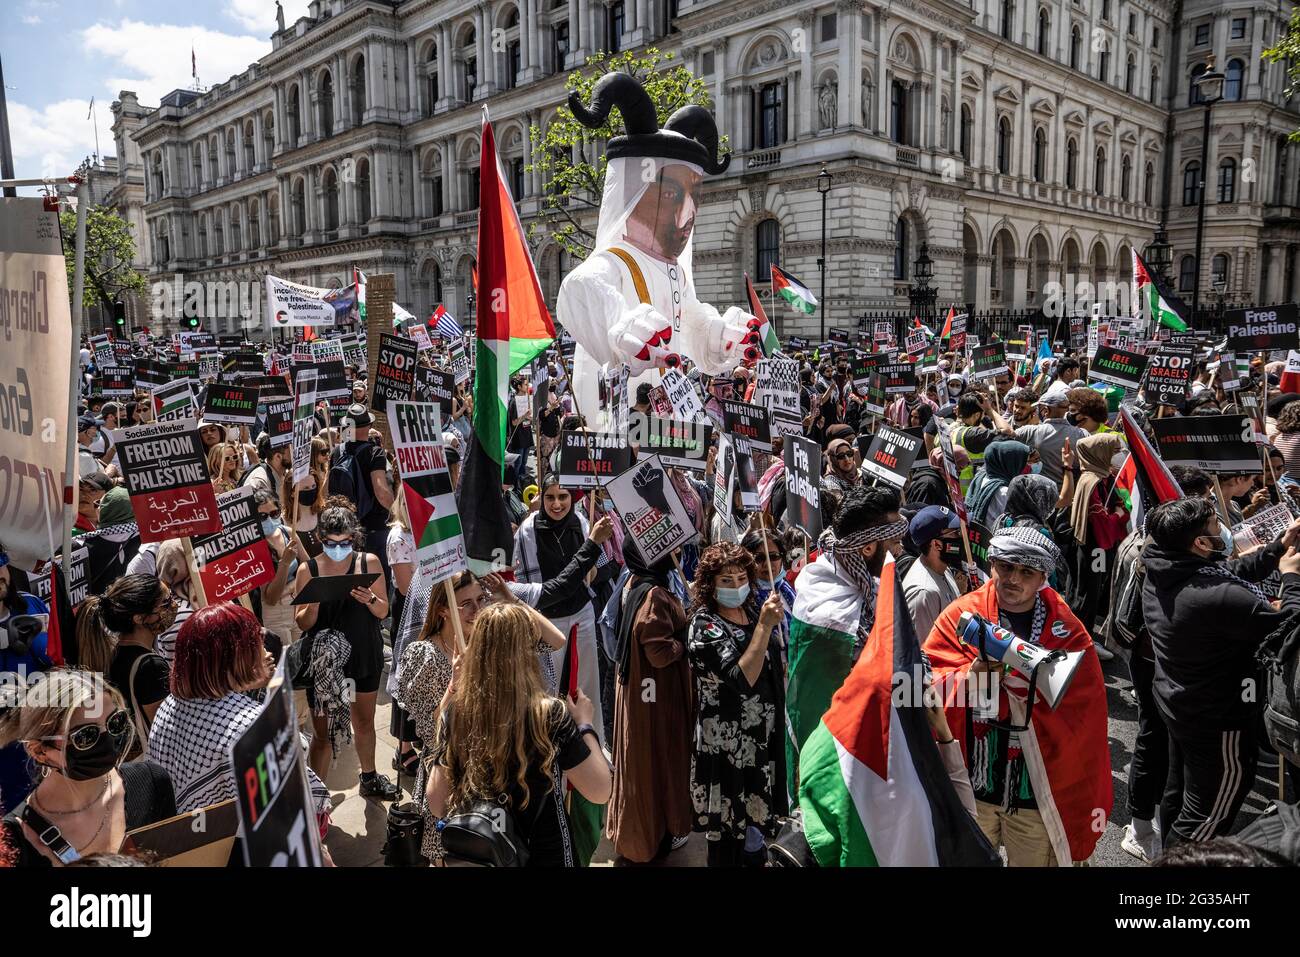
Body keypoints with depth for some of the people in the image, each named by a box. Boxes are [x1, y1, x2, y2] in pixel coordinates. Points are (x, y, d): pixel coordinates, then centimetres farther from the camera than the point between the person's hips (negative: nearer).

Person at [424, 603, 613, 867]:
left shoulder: (456, 711, -13)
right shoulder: (550, 714, -23)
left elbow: (436, 801, -6)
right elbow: (600, 792, -17)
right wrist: (585, 725, -6)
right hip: (542, 855, -2)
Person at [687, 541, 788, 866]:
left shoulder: (752, 611, 4)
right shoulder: (705, 624, -16)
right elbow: (742, 678, -26)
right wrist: (765, 626, -29)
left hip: (763, 735, 7)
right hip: (727, 740, -6)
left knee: (753, 816, 17)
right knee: (728, 827, 3)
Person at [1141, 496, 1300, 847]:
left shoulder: (1161, 572, -9)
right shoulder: (1216, 598, -35)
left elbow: (1233, 575, 8)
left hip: (1177, 703, 9)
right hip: (1219, 721, -9)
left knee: (1178, 795, 26)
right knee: (1204, 821, 8)